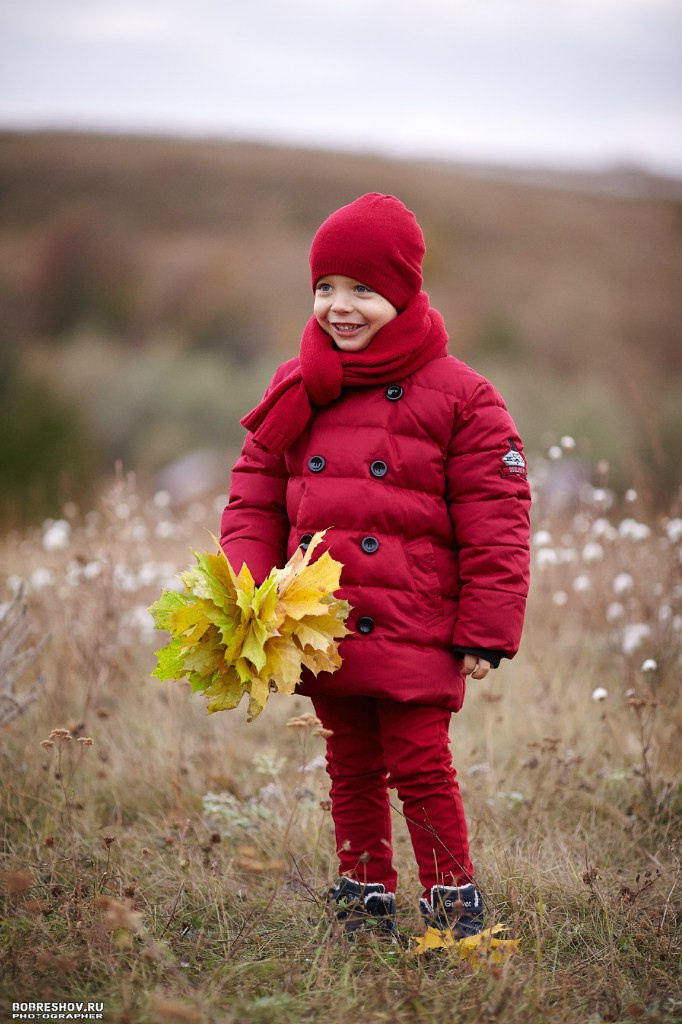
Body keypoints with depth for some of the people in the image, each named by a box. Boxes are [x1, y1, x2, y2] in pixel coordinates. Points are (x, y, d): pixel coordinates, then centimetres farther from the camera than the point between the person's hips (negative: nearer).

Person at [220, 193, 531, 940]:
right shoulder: (295, 391, 8)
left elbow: (494, 526, -5)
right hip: (322, 626, 4)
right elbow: (254, 500, 12)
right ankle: (365, 898, 28)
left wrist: (485, 633, -8)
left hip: (414, 633, -4)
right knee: (352, 770, 14)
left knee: (420, 768, -2)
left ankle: (453, 899, 14)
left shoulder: (458, 397, -5)